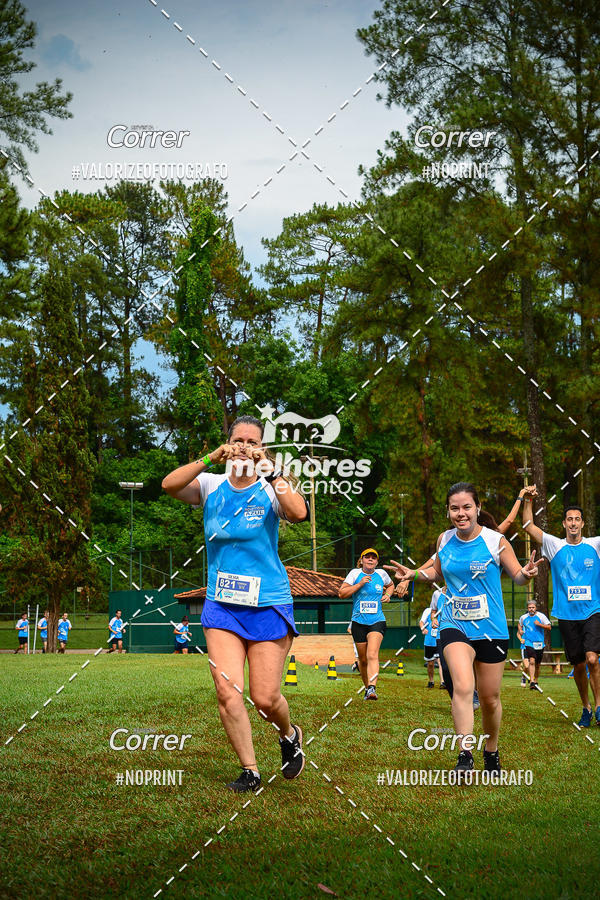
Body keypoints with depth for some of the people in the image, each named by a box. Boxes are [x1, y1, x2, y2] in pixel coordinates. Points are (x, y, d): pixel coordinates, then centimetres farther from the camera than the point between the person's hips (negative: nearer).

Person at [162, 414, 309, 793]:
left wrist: (271, 471, -26)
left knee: (265, 698, -1)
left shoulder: (271, 489, -4)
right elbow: (169, 485, -16)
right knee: (227, 690, -9)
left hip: (268, 604, -2)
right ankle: (251, 771, 6)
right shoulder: (212, 486, 2)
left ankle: (289, 735, 32)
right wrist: (210, 459, -25)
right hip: (221, 604, 2)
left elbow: (299, 512, -25)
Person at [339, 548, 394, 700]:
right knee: (363, 659, 8)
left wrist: (387, 594, 8)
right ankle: (367, 687, 29)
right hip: (358, 622, 1)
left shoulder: (381, 574, 7)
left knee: (372, 655, -21)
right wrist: (360, 584, -14)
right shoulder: (355, 573, 1)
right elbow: (341, 594, -5)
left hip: (377, 621, -1)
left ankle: (372, 688, -32)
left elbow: (390, 585, 29)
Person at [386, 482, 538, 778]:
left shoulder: (495, 540, -8)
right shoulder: (444, 539, 2)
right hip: (454, 626, 1)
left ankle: (491, 753, 32)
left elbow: (517, 576, -1)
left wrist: (527, 574, -24)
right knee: (462, 687, -22)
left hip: (491, 628, -1)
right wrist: (413, 574, 1)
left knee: (490, 698, 9)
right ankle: (464, 756, -17)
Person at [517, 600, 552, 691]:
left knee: (537, 665, 10)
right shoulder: (523, 617, 5)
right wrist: (520, 630, 8)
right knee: (531, 661, -19)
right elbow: (519, 624, 27)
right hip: (528, 643, -1)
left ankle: (535, 681, 28)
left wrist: (540, 624, -17)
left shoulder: (541, 616, -1)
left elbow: (549, 627, -5)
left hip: (539, 644, 1)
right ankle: (531, 682, -23)